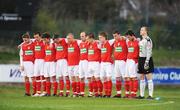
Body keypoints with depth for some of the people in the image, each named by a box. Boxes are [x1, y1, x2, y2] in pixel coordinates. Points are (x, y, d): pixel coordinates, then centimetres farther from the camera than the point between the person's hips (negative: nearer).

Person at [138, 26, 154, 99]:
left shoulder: (148, 40, -13)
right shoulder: (141, 40, 15)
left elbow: (149, 51, -18)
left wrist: (147, 61, -23)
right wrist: (139, 61, 19)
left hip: (146, 59, -9)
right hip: (141, 59, 9)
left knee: (149, 77, -8)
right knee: (141, 78, 10)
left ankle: (151, 95, -7)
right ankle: (142, 95, 15)